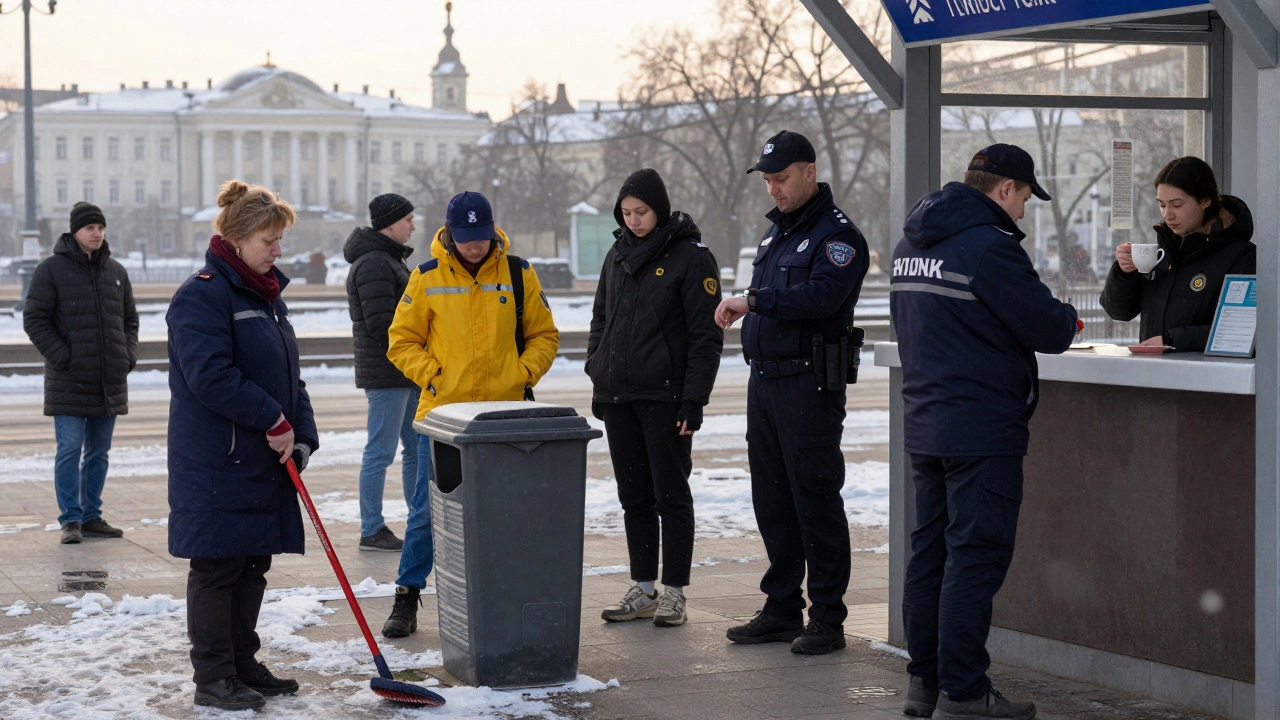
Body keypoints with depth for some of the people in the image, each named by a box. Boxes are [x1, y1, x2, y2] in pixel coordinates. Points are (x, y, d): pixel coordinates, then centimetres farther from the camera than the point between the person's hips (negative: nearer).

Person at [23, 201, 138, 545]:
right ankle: (70, 520, 0)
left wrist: (128, 355, 5)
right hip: (69, 382, -5)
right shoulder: (52, 269, -3)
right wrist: (62, 358, -13)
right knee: (70, 449, -5)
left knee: (99, 452, 9)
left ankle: (92, 517, 17)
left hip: (110, 382, 5)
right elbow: (34, 319, -5)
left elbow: (130, 319, 20)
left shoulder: (115, 271, 12)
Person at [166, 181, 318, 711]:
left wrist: (301, 436, 4)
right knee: (217, 566, -2)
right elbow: (211, 376, -22)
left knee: (253, 565, 13)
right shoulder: (202, 295, -13)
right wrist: (275, 421, -17)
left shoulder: (267, 296, 15)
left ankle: (242, 664, 23)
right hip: (217, 463, -9)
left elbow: (288, 375, 18)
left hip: (265, 462, 9)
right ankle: (213, 677, 4)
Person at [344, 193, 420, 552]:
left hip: (406, 374, 10)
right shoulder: (373, 264, -15)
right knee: (381, 452, -4)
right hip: (386, 374, -10)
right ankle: (371, 531, 1)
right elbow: (381, 324, -21)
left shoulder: (390, 260, 19)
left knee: (417, 448, 13)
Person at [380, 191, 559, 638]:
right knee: (428, 511, 1)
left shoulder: (519, 275, 3)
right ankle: (407, 599, 11)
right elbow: (401, 340, 6)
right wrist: (432, 376, -7)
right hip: (442, 413, -1)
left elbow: (544, 336, 11)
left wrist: (523, 374, -4)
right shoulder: (427, 278, 0)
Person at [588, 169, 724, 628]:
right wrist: (597, 381, 12)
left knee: (671, 496, 0)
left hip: (665, 397, -6)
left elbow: (706, 336, -10)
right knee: (634, 497, 10)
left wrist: (693, 400, -15)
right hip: (618, 399, 6)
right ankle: (643, 590, 18)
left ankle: (674, 593, 7)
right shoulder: (618, 255, 13)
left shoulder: (690, 257, -7)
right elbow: (600, 322, 21)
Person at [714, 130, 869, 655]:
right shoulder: (777, 232, 19)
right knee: (772, 499, 12)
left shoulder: (837, 234, -10)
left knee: (815, 498, -5)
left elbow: (820, 295, -25)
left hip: (810, 383, -9)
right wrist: (743, 311, 6)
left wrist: (754, 300, -26)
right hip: (765, 378, 9)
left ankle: (827, 617, 0)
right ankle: (782, 608, 20)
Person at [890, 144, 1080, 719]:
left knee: (930, 551, 14)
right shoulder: (988, 246, -16)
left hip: (923, 426, 9)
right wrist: (1069, 320, 8)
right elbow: (1049, 330, -15)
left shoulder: (911, 245, 12)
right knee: (976, 557, -5)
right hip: (982, 429, -9)